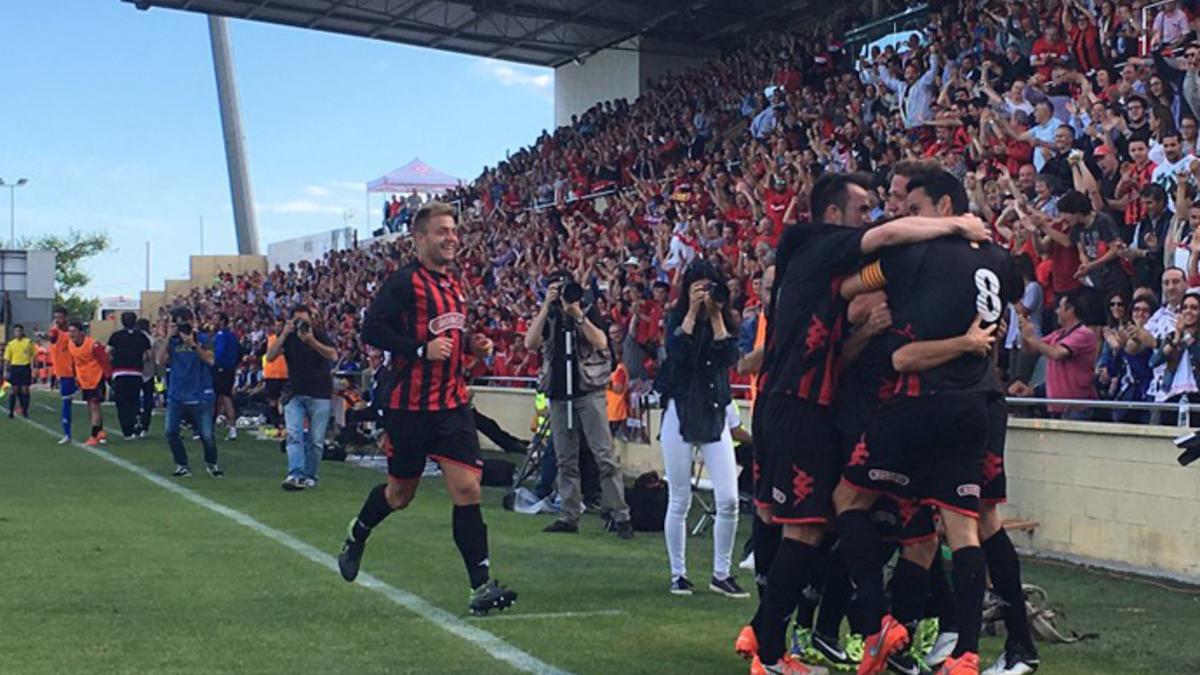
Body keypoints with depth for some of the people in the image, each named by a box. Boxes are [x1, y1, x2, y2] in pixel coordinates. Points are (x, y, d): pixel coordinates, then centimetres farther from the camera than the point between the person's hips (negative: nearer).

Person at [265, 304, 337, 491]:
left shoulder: (319, 334, -3)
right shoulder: (288, 337, 3)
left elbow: (333, 356, -18)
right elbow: (270, 357, -8)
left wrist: (312, 342, -29)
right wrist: (284, 335, -16)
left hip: (320, 394, -1)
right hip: (295, 393, 1)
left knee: (316, 440, 0)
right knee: (294, 435, -13)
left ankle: (309, 476, 11)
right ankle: (295, 475, -21)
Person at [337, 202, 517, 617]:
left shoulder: (453, 284, 14)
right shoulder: (406, 281, -11)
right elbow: (372, 329, -17)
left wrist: (473, 345, 8)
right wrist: (422, 350, -23)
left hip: (453, 403, 6)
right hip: (411, 406, -6)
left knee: (467, 488, -6)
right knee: (399, 494, 9)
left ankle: (481, 587, -8)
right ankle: (355, 540, 40)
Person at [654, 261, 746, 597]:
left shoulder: (725, 320, 9)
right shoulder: (677, 319, 2)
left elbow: (731, 358, -9)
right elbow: (676, 350, -18)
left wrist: (716, 316, -10)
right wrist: (693, 312, -16)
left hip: (715, 416, 2)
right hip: (680, 415, -2)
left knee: (728, 500, -6)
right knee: (679, 500, 2)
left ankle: (721, 574, 6)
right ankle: (678, 574, 13)